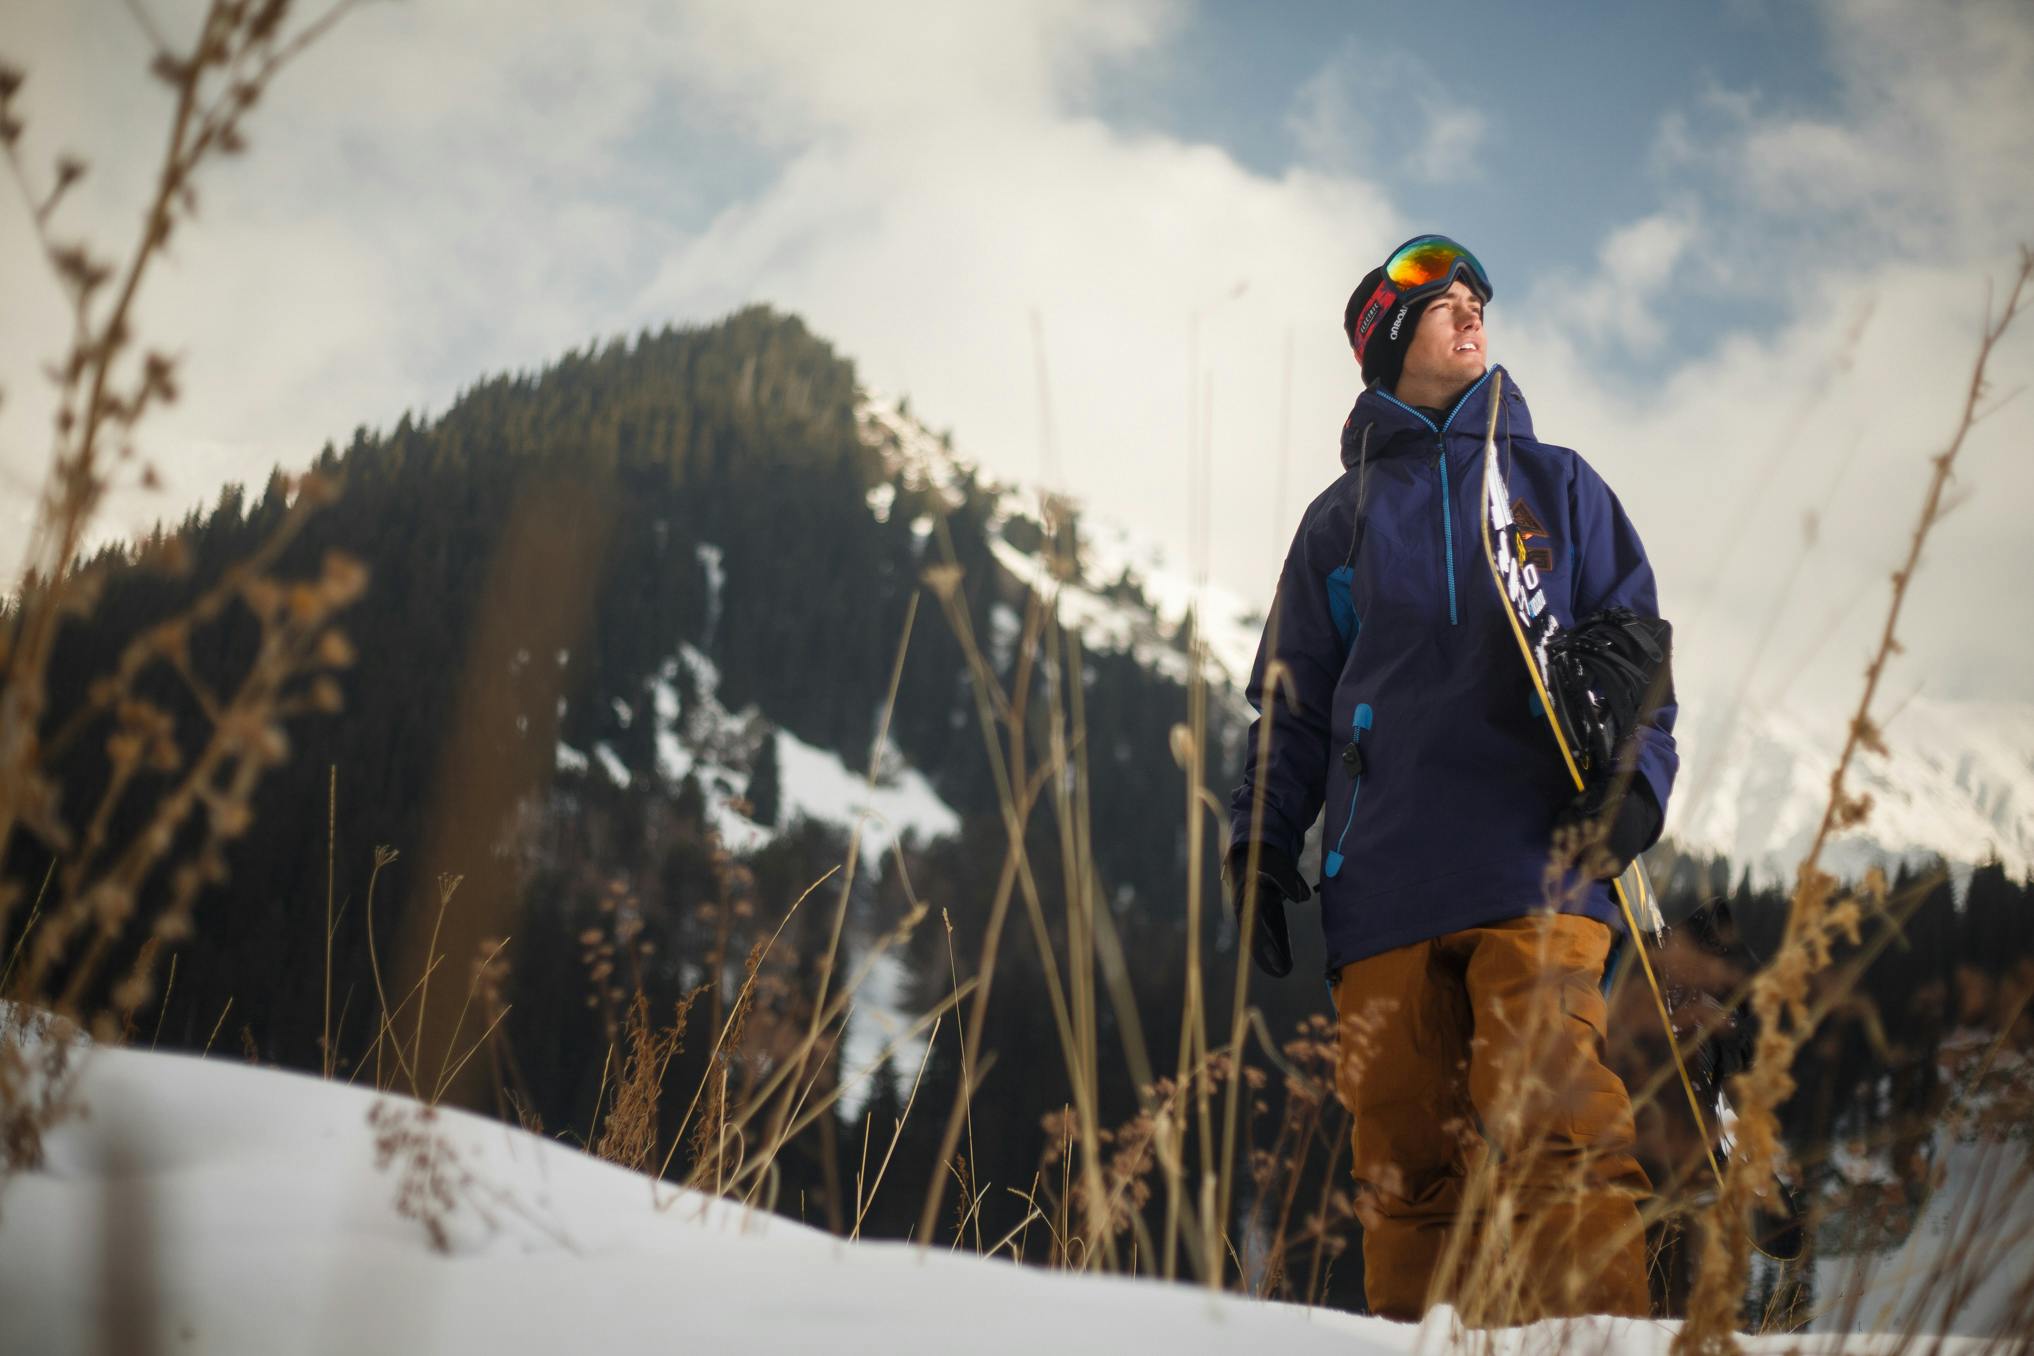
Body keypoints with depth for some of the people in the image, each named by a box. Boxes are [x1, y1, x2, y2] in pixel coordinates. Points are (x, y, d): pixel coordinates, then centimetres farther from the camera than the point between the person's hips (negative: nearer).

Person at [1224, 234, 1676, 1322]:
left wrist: (1634, 779, -6)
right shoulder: (1340, 521, 21)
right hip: (1384, 887, 2)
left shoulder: (1556, 485, 19)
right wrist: (1259, 839, 7)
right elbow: (1293, 702, 21)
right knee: (1405, 1163, -1)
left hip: (1537, 867, -2)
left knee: (1556, 1132, -17)